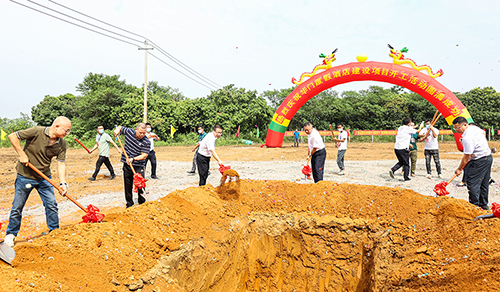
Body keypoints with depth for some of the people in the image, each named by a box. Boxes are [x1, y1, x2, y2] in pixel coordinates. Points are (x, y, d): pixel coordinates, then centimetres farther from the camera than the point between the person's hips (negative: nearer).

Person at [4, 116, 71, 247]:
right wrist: (22, 154, -19)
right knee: (17, 206, 8)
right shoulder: (37, 132, -20)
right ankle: (11, 234, 27)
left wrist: (63, 183, -17)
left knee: (52, 205, 4)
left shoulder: (62, 144, -6)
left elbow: (61, 163, -7)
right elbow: (13, 136, -15)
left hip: (44, 178, 4)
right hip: (25, 176, -4)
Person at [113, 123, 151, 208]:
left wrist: (133, 159, -26)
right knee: (127, 185, 10)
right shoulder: (129, 131, -1)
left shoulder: (146, 142, -12)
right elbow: (120, 127, 19)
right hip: (127, 165, 3)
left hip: (139, 166, -3)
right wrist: (117, 130, -3)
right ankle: (129, 204, 23)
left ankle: (142, 203, 11)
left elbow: (144, 155, -15)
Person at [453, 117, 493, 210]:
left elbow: (466, 156, -19)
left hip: (480, 161, -10)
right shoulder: (475, 127, 6)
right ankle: (484, 205, 24)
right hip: (489, 157, 10)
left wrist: (459, 169, -8)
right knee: (484, 183, 16)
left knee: (472, 183, -6)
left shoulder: (467, 138, -23)